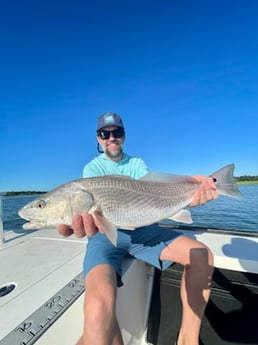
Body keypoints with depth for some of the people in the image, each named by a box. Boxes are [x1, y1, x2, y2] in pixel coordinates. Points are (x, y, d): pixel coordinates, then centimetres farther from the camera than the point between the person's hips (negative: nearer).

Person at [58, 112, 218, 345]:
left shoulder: (137, 163, 11)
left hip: (140, 229, 4)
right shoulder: (92, 167, 2)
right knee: (99, 307, -33)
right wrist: (90, 219, -43)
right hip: (105, 233, -3)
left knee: (202, 256, -10)